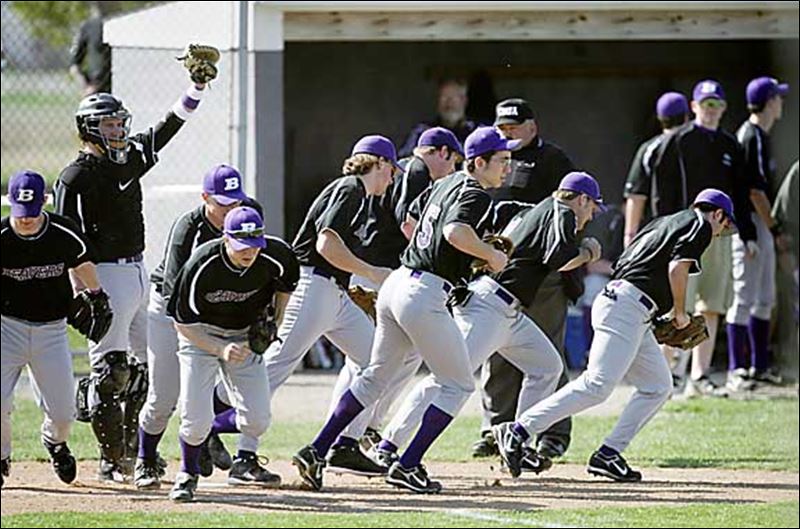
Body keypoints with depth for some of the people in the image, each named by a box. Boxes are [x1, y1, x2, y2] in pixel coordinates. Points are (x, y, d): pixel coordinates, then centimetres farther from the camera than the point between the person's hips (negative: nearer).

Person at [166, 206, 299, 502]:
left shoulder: (273, 258, -22)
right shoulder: (201, 267, -30)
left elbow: (287, 281, 5)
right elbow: (183, 322, -19)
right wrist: (221, 349, -31)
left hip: (245, 335, 3)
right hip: (201, 334, -3)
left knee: (258, 419, -7)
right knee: (196, 419, -14)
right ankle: (187, 474, 15)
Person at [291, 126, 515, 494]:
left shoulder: (443, 185, 17)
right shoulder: (475, 195, -11)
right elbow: (455, 232, -31)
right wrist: (491, 255, -16)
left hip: (396, 283, 9)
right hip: (425, 295, -9)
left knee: (376, 376, 19)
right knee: (459, 384, 2)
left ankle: (316, 451, 15)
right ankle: (407, 467, -3)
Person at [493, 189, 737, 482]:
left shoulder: (661, 223, 28)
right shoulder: (700, 224, 3)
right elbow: (677, 267, -12)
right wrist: (680, 313, 1)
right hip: (628, 306, -10)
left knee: (658, 387, 11)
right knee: (597, 385, -18)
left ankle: (608, 454, 4)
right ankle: (518, 431, -24)